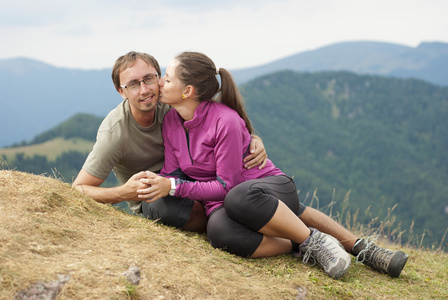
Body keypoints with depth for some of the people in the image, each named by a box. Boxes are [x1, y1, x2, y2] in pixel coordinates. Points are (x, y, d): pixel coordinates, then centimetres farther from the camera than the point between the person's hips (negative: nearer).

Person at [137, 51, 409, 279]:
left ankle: (331, 244, -17)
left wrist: (174, 187, -24)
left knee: (238, 199, -39)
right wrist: (157, 181, -20)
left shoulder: (225, 120, -21)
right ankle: (301, 247, -16)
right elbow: (172, 171, 3)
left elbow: (226, 185, -19)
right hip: (220, 201, 3)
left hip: (269, 187, -3)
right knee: (219, 230, -33)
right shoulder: (171, 120, 0)